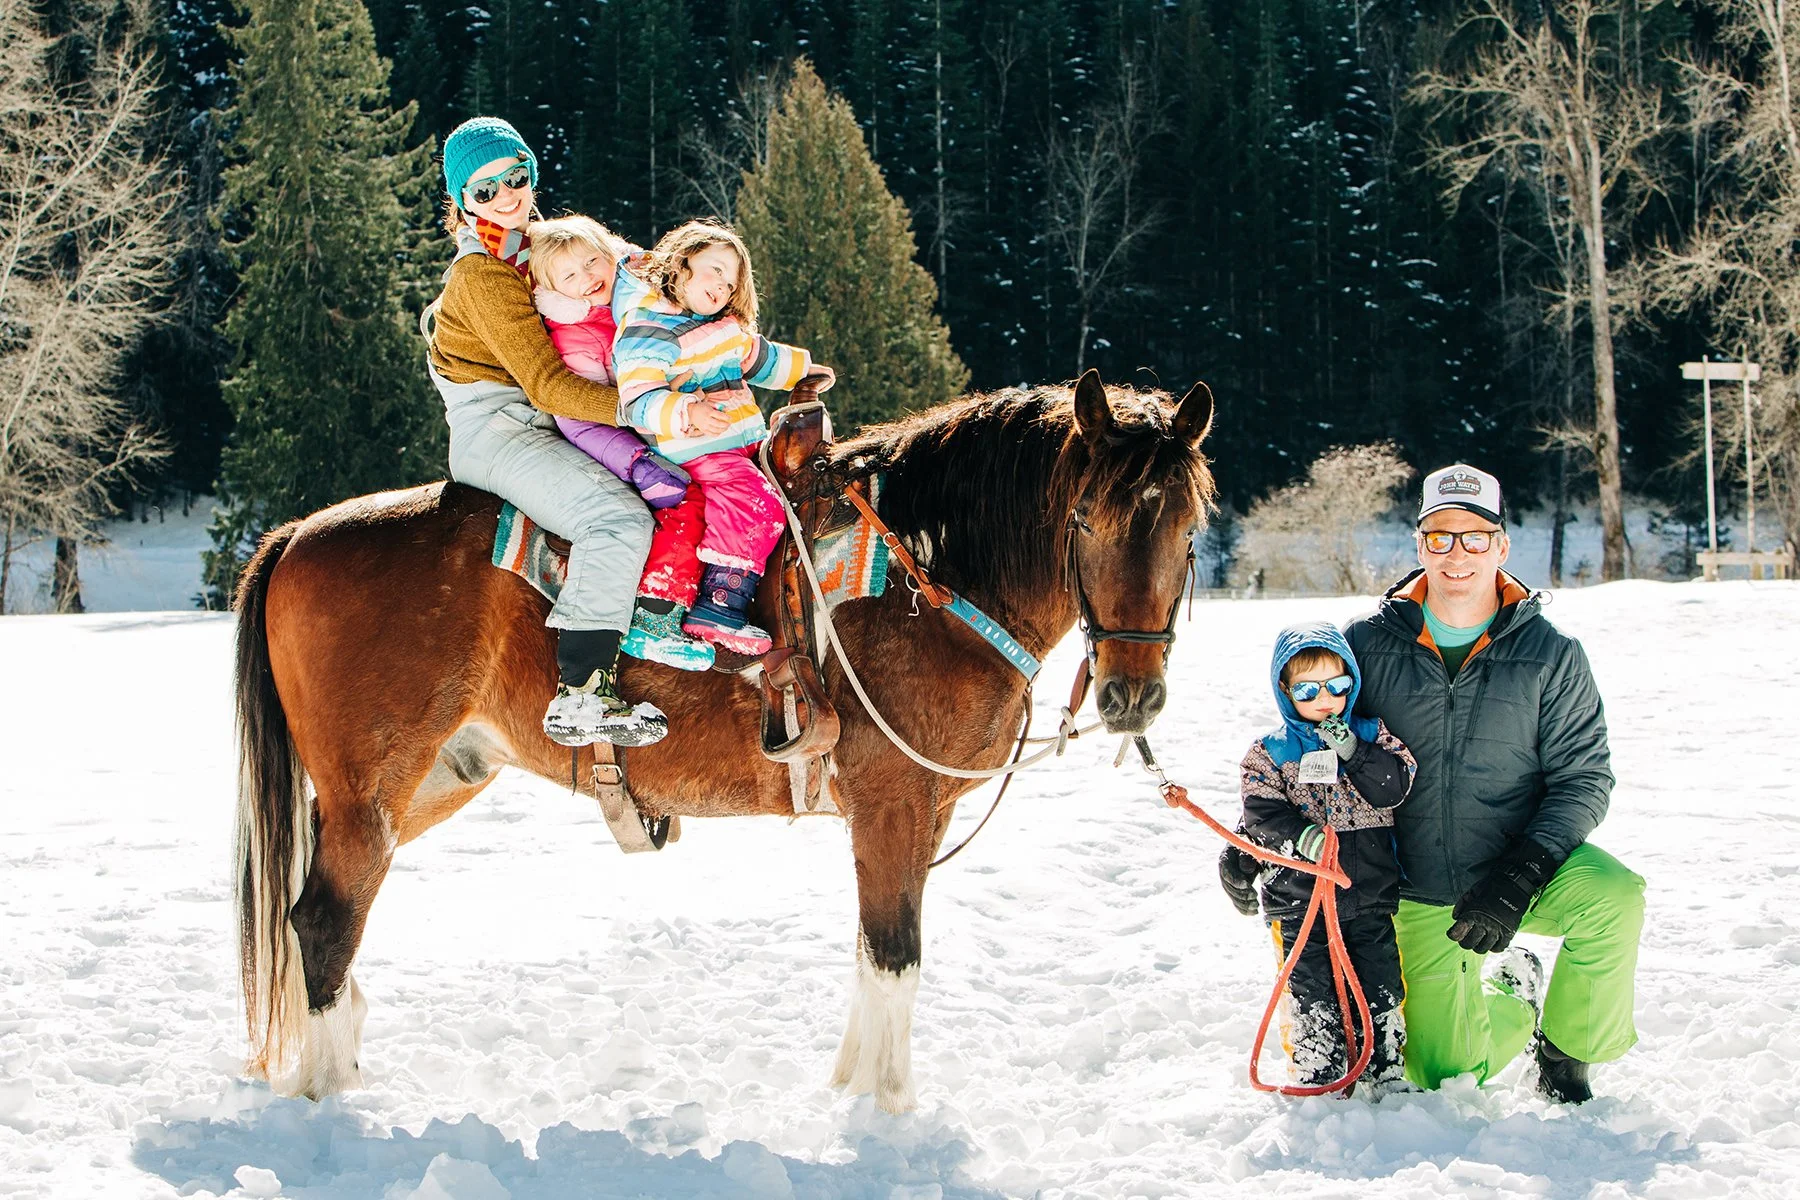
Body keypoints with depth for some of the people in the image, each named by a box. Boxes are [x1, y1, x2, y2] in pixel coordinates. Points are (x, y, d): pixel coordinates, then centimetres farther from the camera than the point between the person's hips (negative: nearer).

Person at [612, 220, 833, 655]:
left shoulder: (727, 329, 16)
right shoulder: (647, 331, -13)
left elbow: (758, 357, 37)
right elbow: (639, 402, -24)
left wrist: (804, 367, 48)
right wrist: (687, 412, -41)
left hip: (747, 439, 10)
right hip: (695, 451, -10)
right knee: (756, 504, -27)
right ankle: (717, 609, -29)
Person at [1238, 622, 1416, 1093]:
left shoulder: (1372, 736, 6)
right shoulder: (1269, 753, 1)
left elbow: (1394, 789, -6)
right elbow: (1262, 814, -7)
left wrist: (1353, 753, -18)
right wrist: (1302, 837, -25)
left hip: (1371, 894, 2)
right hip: (1299, 895, -2)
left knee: (1380, 986, 6)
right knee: (1312, 993, 0)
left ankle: (1386, 1073, 18)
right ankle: (1318, 1079, 9)